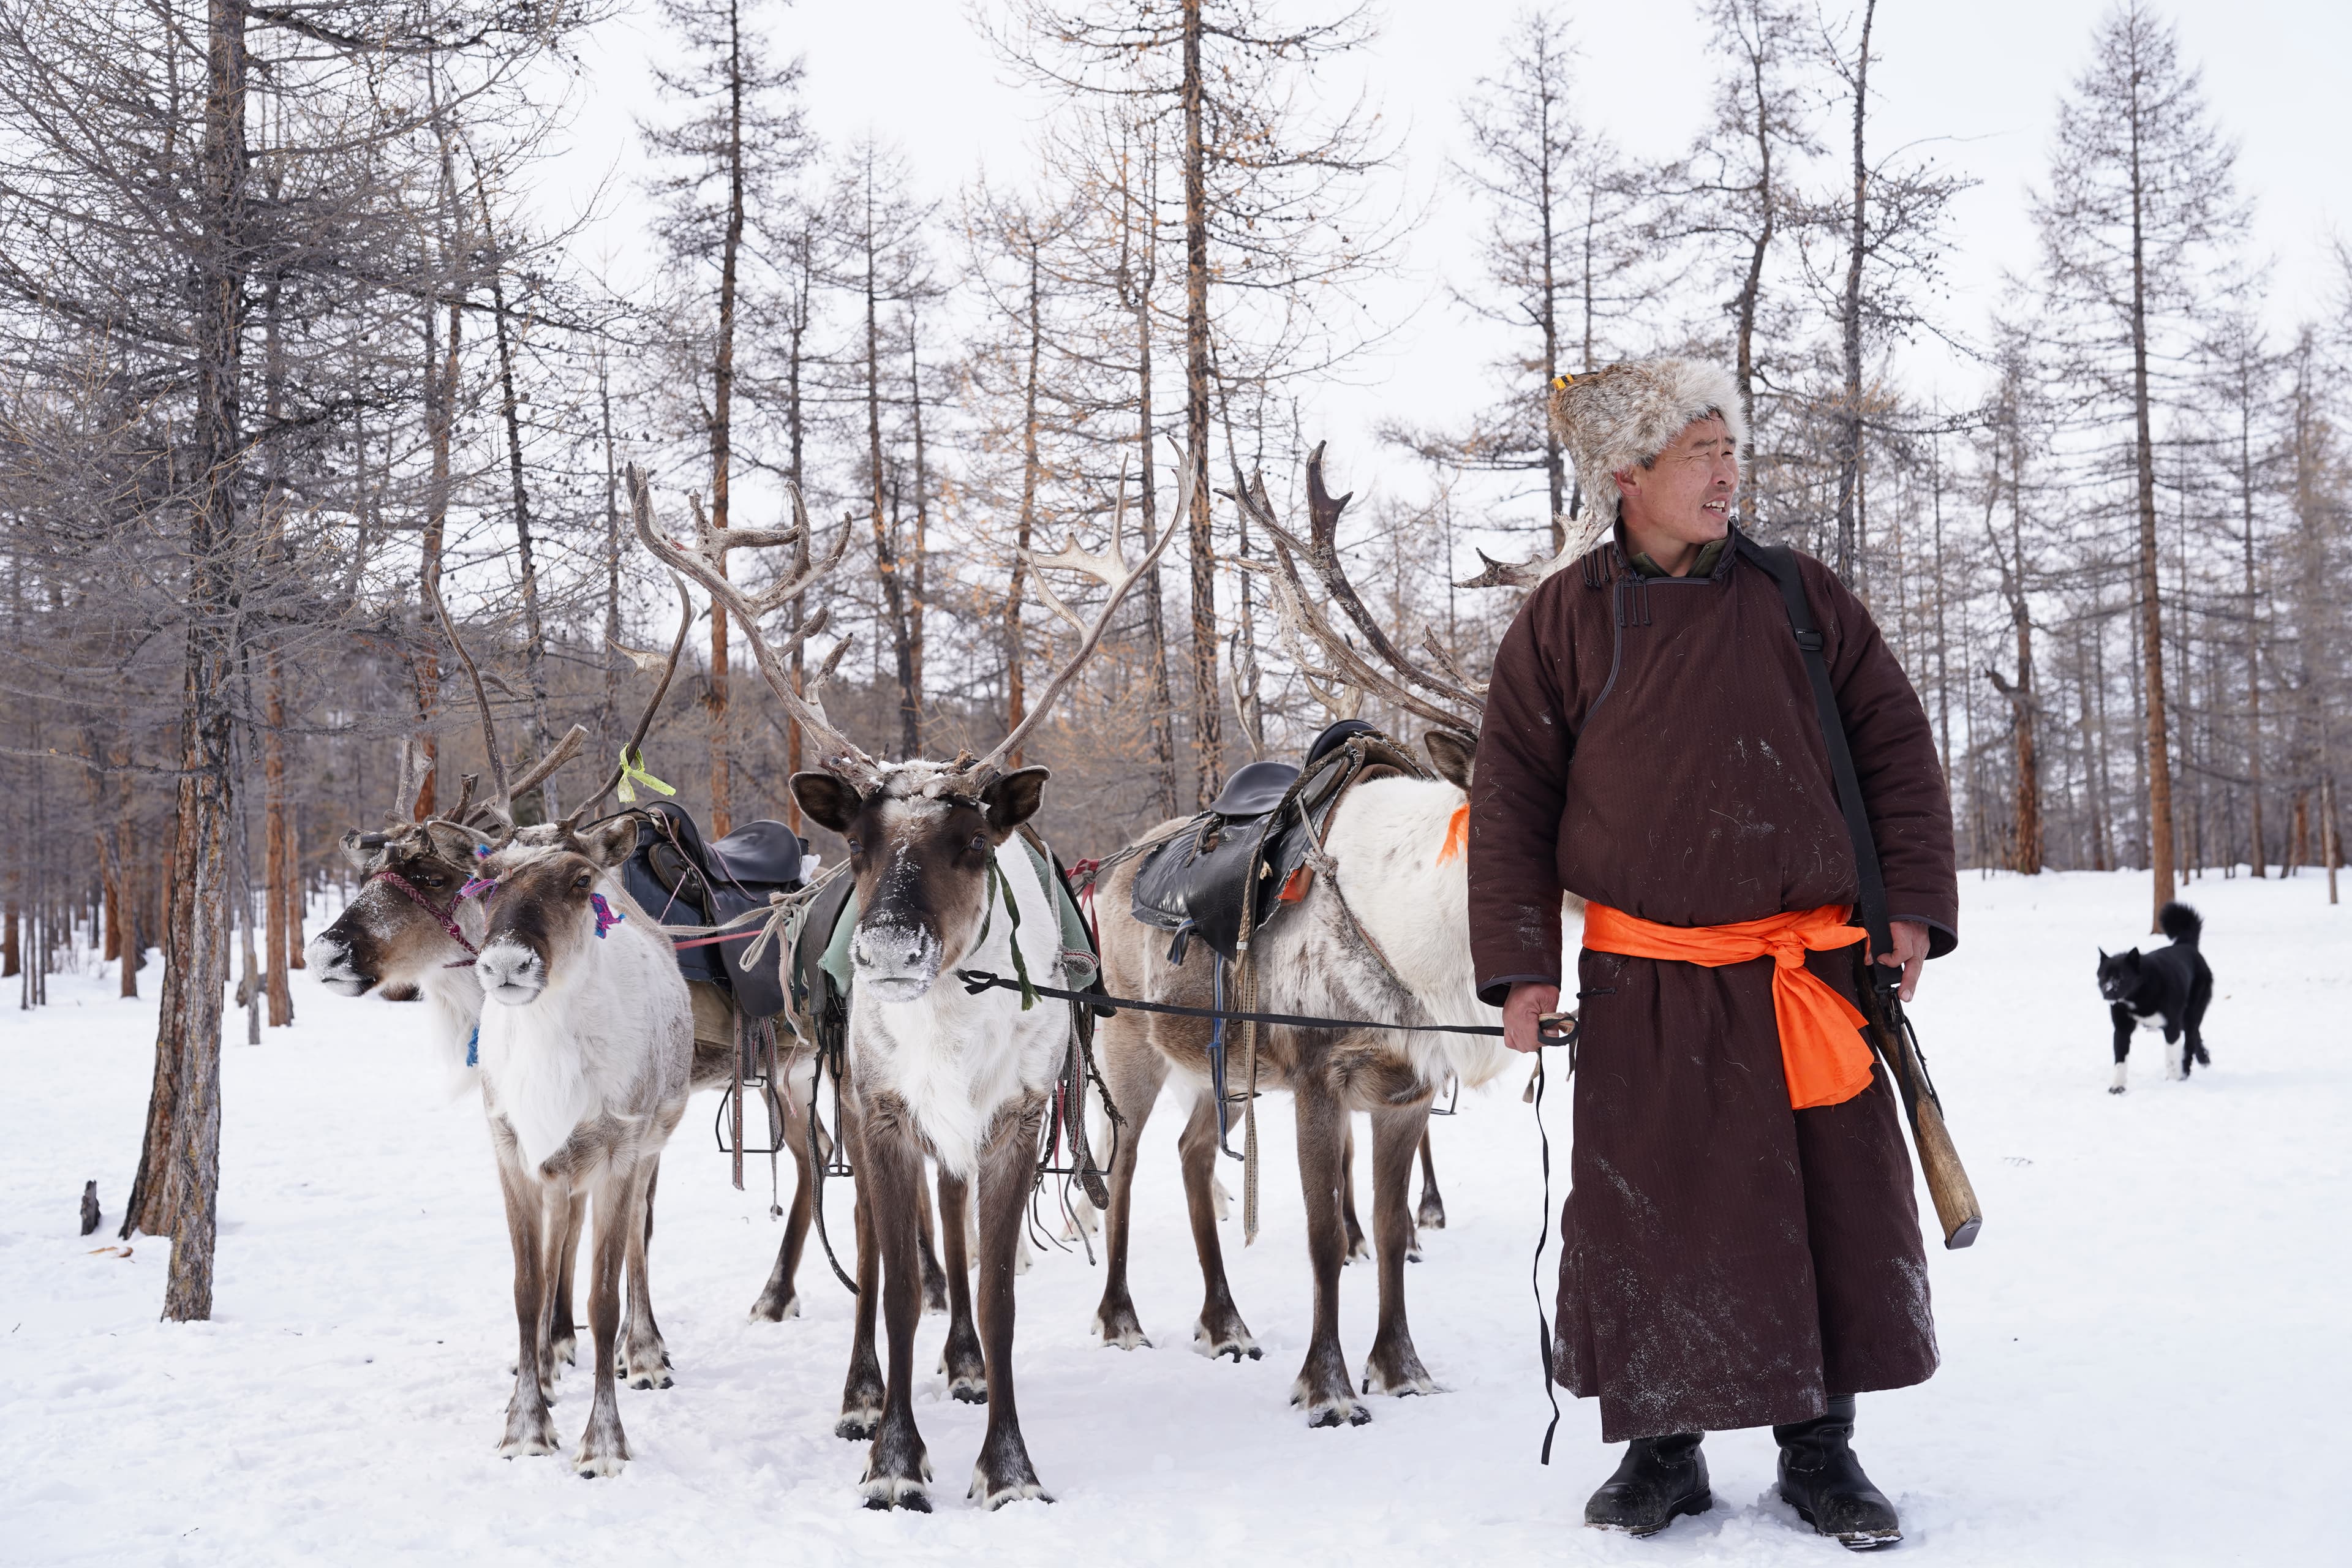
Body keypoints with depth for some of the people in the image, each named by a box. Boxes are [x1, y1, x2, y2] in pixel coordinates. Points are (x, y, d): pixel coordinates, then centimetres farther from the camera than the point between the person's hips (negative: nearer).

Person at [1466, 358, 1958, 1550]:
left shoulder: (1798, 599, 6)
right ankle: (1662, 1449, 19)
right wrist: (1520, 964, -4)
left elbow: (1897, 747, 9)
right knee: (1647, 1216, 3)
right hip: (1642, 982, -1)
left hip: (1812, 969, 1)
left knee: (1838, 1208, 5)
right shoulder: (1563, 622, 2)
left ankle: (1818, 1447, 20)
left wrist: (1911, 904, 1)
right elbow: (1512, 799, 2)